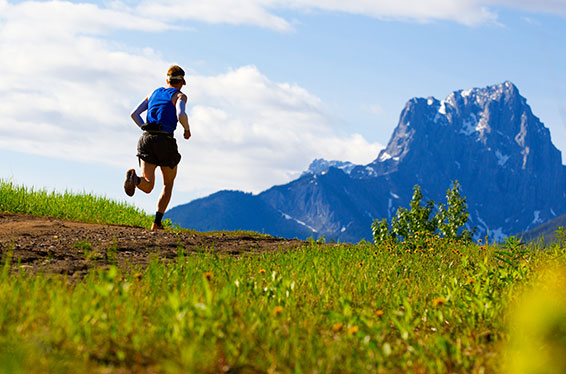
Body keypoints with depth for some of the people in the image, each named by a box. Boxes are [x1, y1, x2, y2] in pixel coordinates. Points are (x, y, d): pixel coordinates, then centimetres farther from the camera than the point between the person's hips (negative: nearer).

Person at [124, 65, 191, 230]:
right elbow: (181, 115, -17)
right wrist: (187, 130, 2)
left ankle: (134, 178, -39)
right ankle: (157, 222, 7)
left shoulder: (154, 94, 21)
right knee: (168, 184, 17)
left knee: (148, 187, -4)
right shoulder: (179, 95, 4)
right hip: (165, 141, -4)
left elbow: (134, 114, 14)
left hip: (146, 140, 4)